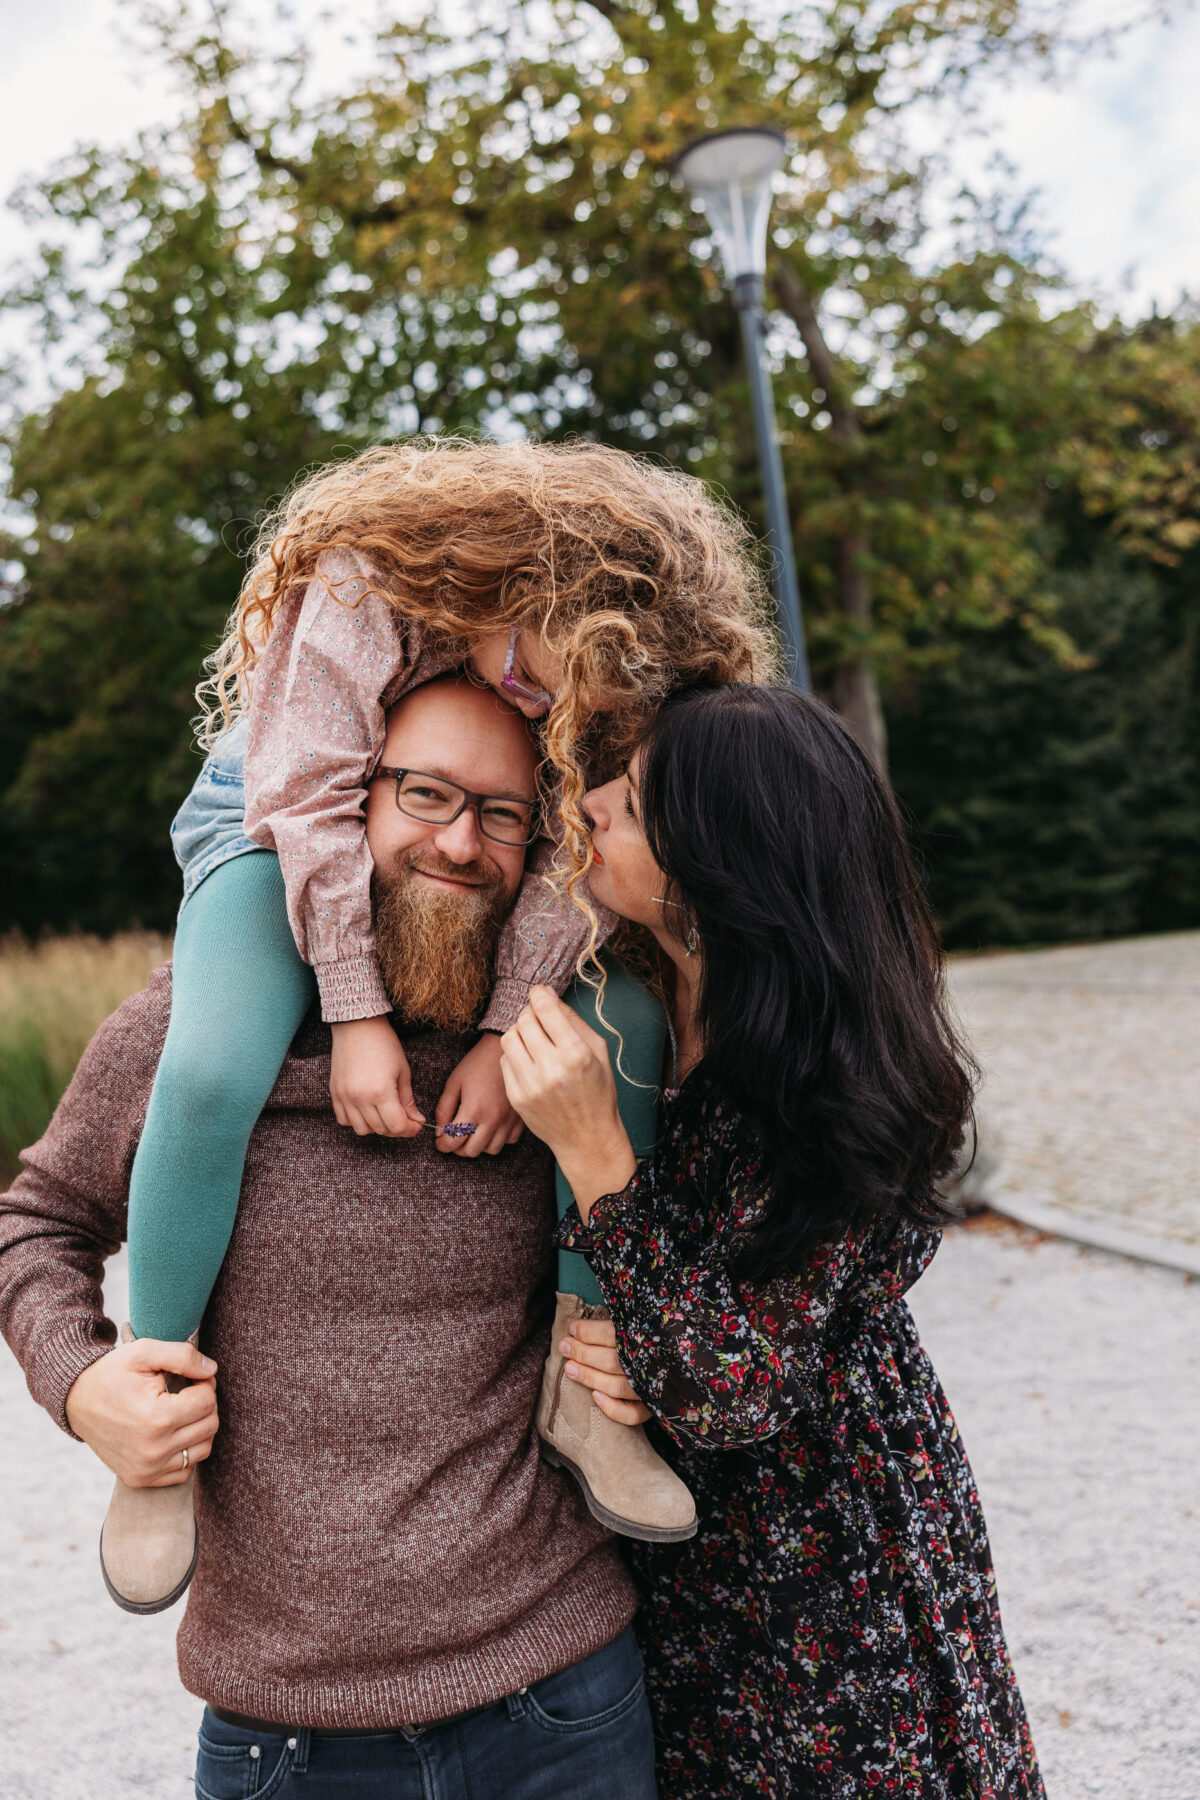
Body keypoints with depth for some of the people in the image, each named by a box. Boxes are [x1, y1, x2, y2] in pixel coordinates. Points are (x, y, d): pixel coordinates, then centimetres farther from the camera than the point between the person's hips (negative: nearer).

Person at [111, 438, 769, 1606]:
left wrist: (508, 1031, -28)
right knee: (212, 1072, -30)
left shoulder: (613, 670, -19)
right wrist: (357, 1014, -30)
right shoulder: (363, 581, -30)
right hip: (280, 836, -3)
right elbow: (312, 799, -28)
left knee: (624, 1029, -21)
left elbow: (570, 851, -19)